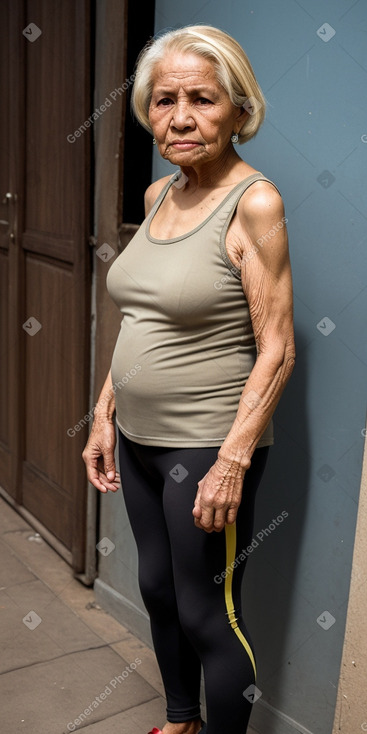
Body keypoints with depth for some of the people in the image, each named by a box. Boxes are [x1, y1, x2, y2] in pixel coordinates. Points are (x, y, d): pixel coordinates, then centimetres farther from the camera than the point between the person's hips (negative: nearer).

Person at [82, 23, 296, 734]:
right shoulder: (157, 195, 6)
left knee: (207, 613, 7)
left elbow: (277, 350, -17)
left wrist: (232, 462, -21)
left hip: (206, 445, -8)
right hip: (139, 437, 8)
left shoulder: (254, 202, -15)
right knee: (157, 590, 22)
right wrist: (105, 414, 11)